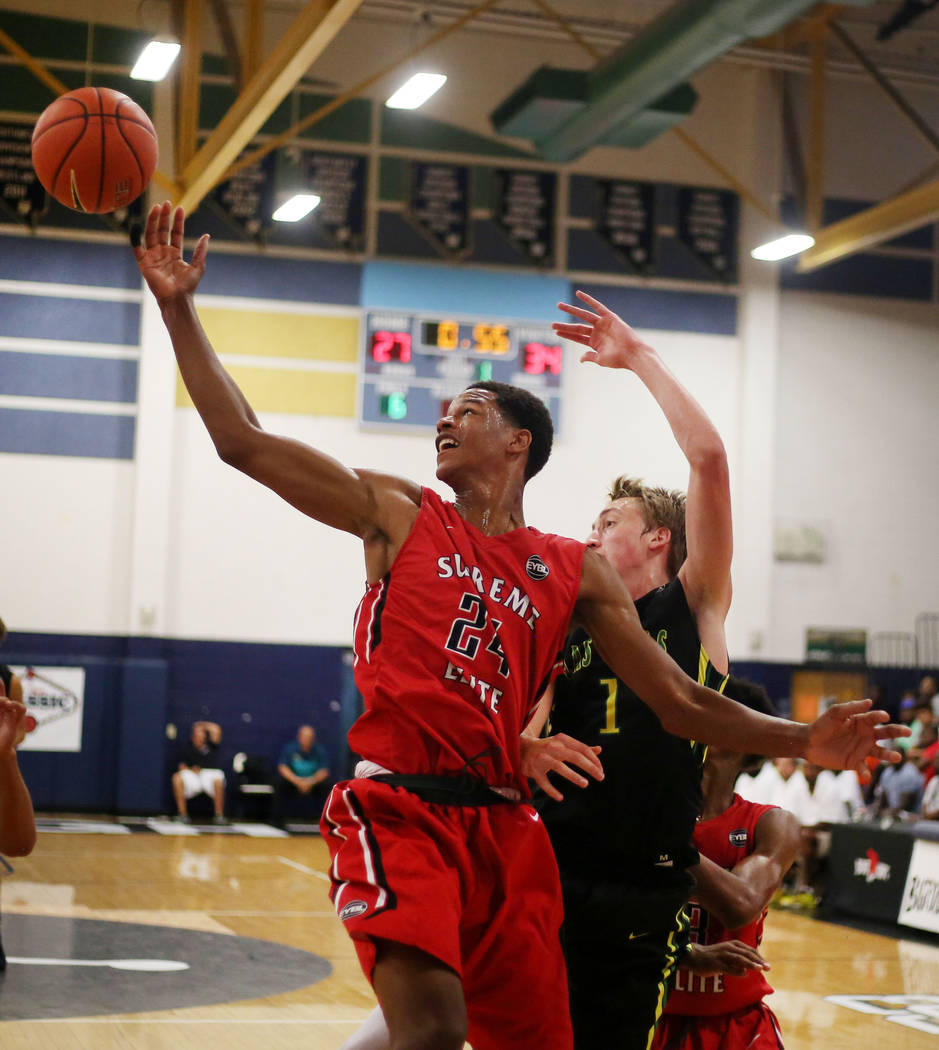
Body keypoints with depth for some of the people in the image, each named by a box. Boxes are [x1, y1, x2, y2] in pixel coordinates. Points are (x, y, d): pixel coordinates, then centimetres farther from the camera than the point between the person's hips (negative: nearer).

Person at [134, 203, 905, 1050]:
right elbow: (244, 442, 5)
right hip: (399, 805, -3)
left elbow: (682, 704, 13)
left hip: (503, 825, 4)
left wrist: (804, 742, 1)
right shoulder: (399, 515, 10)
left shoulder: (575, 571, 14)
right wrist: (181, 310, 0)